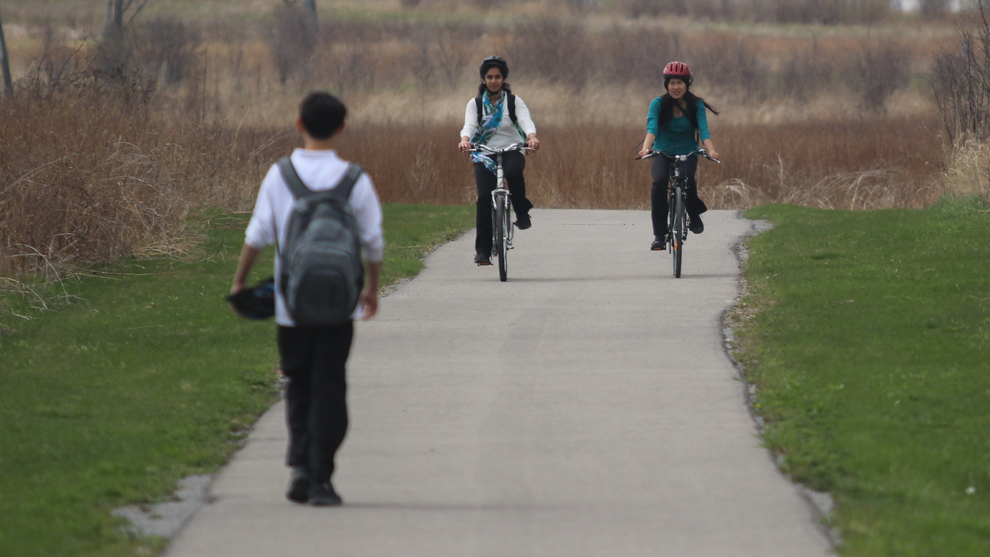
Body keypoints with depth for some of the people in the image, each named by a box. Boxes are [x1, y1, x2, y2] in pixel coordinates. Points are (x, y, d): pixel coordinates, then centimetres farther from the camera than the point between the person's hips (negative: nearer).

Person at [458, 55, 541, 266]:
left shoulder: (514, 102, 5)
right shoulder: (475, 104, 6)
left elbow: (526, 121, -13)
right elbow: (469, 125, -11)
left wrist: (532, 137, -35)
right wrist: (465, 140, -35)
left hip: (511, 151, -1)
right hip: (484, 155, 1)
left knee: (513, 172, -37)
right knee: (484, 197, -17)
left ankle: (522, 213, -14)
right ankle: (483, 250, -12)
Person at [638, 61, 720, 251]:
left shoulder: (696, 105, -7)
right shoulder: (658, 104, -9)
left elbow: (703, 130, -20)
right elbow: (652, 128, -24)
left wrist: (711, 150, -39)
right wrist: (646, 148, -43)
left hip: (687, 154, 0)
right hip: (662, 154, 0)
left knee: (687, 178, -33)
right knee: (660, 181, -30)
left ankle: (694, 214, -1)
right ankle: (659, 235, -23)